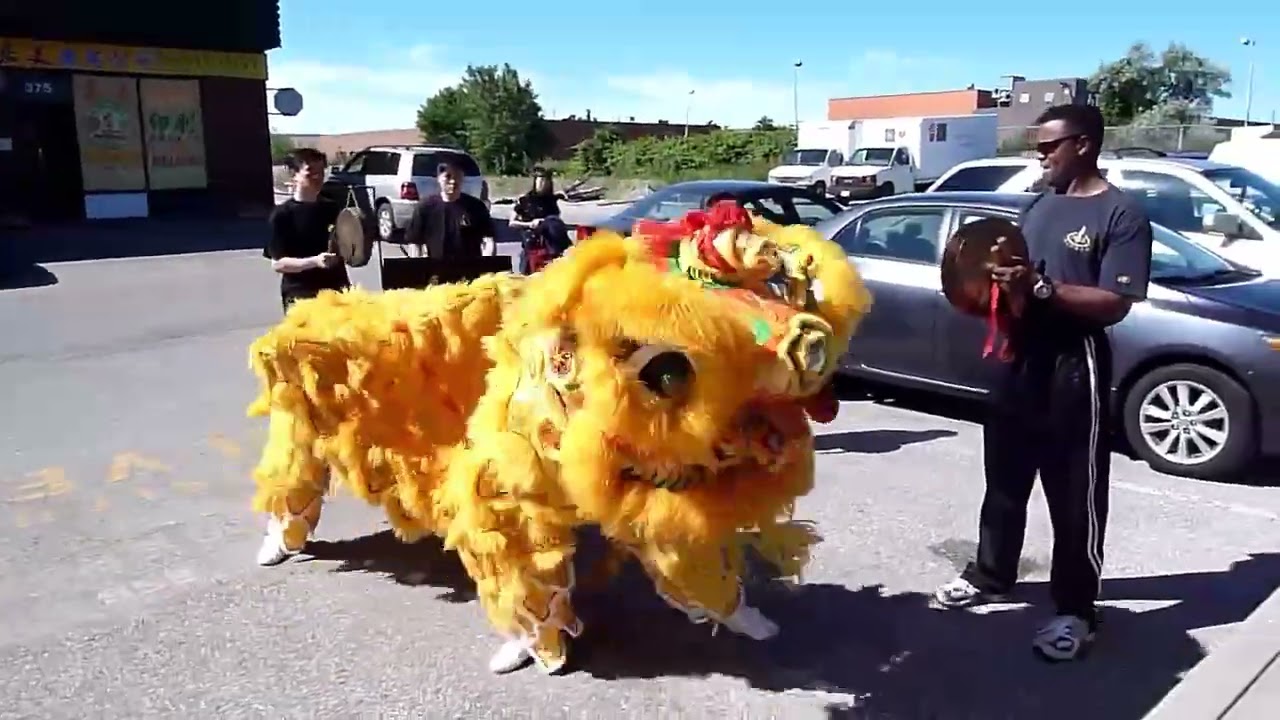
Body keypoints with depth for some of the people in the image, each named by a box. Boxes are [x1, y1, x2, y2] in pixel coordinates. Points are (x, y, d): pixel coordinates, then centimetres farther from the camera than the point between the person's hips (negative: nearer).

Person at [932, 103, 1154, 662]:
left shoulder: (1122, 215, -9)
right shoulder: (1039, 205, 14)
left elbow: (1115, 304, -17)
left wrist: (1040, 288, -26)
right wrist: (994, 277, -2)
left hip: (1074, 370, -7)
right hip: (1020, 360, 7)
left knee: (1075, 496, 3)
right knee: (1004, 480, 17)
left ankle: (1076, 612, 15)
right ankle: (989, 576, 33)